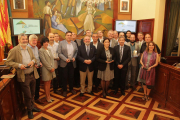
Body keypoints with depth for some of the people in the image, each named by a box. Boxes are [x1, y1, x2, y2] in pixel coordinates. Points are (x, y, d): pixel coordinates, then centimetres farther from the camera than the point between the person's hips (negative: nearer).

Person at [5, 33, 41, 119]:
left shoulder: (29, 49, 9)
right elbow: (8, 62, -8)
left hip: (32, 75, 6)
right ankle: (29, 110, 29)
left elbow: (34, 58, 18)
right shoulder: (14, 50, -10)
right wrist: (19, 65, -21)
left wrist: (33, 61, -6)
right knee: (27, 95, 6)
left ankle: (32, 107, 42)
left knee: (32, 93, 20)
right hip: (24, 77, -5)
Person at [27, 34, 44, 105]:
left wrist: (40, 62, 3)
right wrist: (33, 64, -22)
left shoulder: (36, 47, 11)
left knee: (37, 84, 15)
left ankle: (37, 98, 31)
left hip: (37, 68, 7)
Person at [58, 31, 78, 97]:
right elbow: (59, 53, -7)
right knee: (65, 77, 5)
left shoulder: (74, 43, 10)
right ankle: (64, 90, 21)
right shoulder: (61, 43, -2)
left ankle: (71, 88, 30)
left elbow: (76, 51, 11)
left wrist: (74, 57, -7)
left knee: (71, 77, 11)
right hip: (64, 63, -3)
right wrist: (65, 59, -16)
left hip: (72, 63, 3)